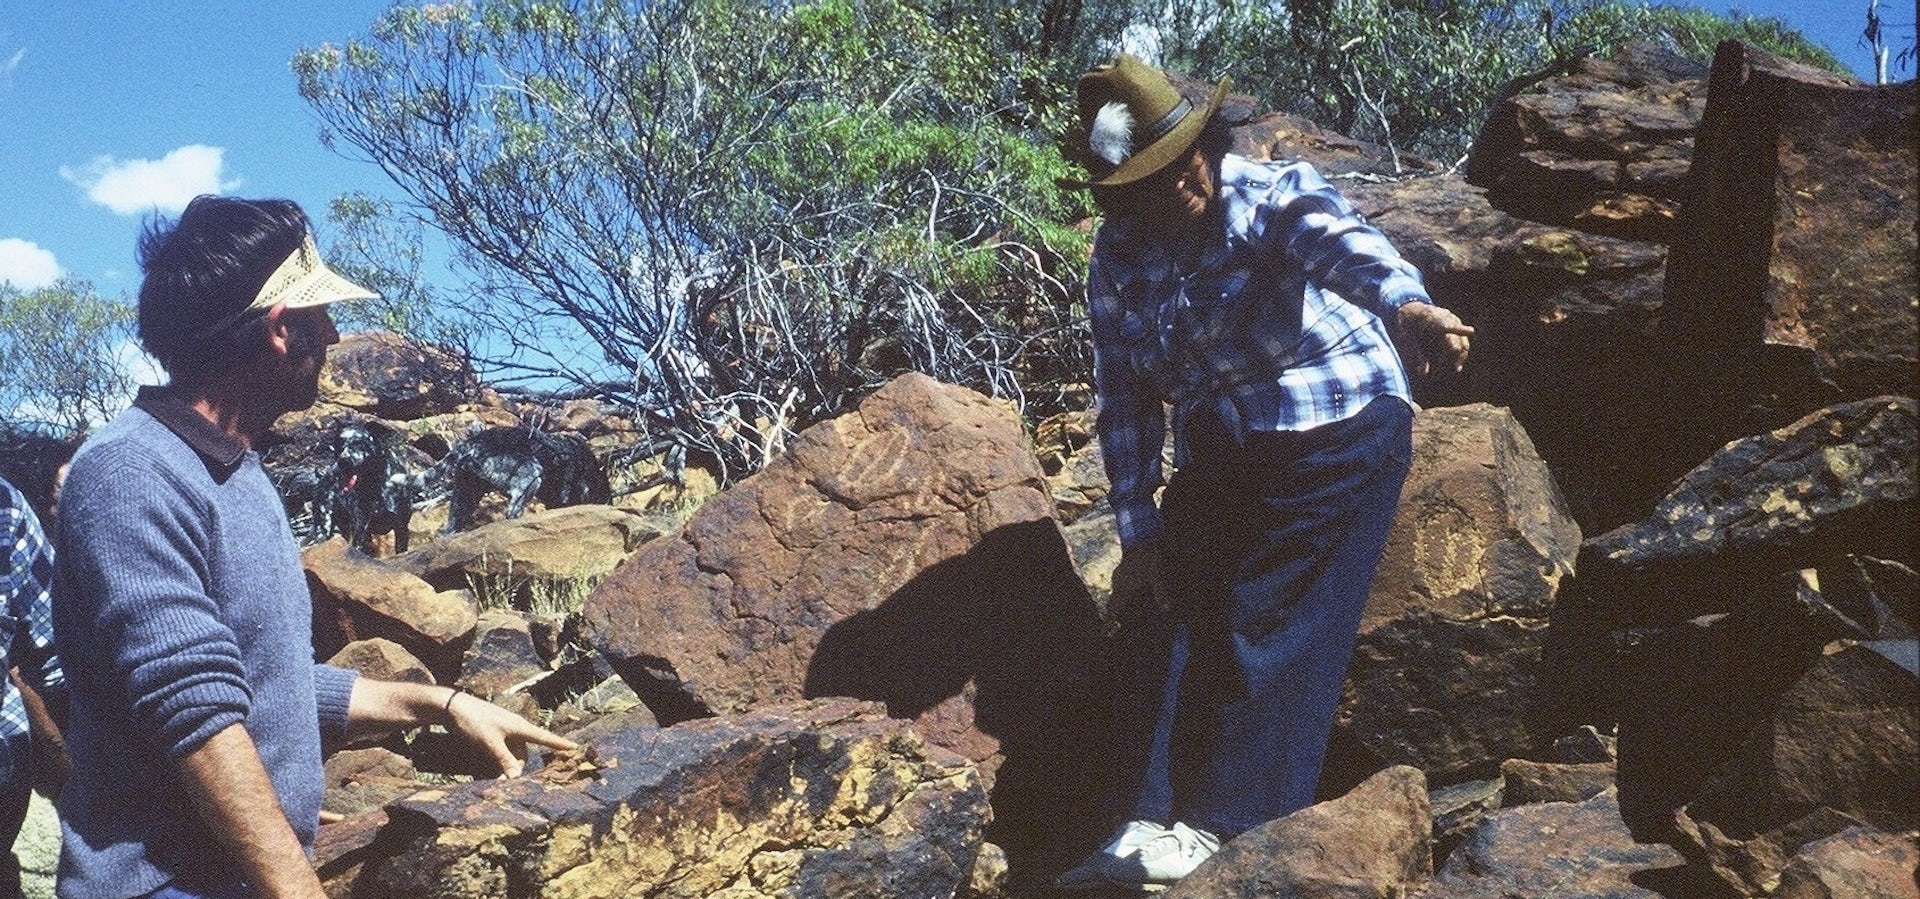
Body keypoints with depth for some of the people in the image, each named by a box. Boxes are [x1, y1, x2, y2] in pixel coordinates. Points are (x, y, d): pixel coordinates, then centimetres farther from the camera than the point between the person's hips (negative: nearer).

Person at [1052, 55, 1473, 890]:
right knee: (1180, 619, -4)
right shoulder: (1118, 256, -1)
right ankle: (1156, 821, -1)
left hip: (1336, 435, -5)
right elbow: (1124, 396, 2)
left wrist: (1406, 306, -60)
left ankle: (1219, 827, -1)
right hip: (1216, 459, 5)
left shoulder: (1273, 195, -16)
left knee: (1267, 625, -9)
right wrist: (1136, 522, -2)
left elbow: (1341, 243, -39)